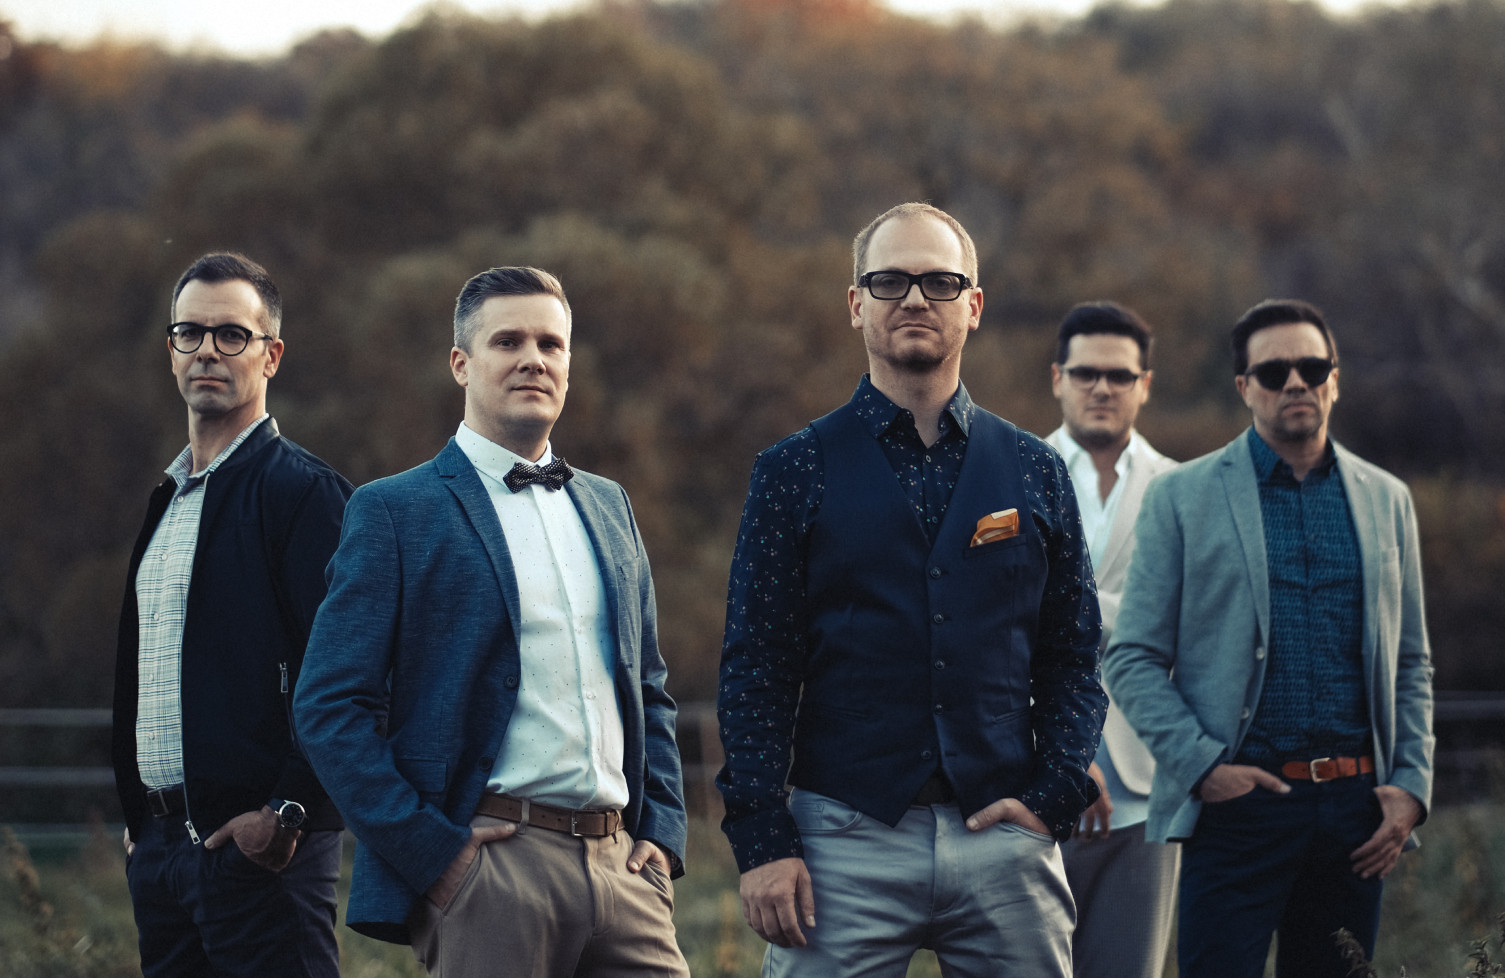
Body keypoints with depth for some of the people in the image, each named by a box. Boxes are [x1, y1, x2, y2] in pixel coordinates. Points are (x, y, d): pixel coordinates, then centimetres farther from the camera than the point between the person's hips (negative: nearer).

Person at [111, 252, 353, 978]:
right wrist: (138, 818, 16)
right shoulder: (168, 498, 18)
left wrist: (289, 810, -18)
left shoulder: (303, 492, -7)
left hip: (258, 844, -8)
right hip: (160, 848, 8)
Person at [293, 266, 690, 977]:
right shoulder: (393, 512, 0)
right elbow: (329, 707, -6)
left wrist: (662, 831, 10)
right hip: (488, 869, -5)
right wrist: (432, 853, -12)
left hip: (620, 866, 5)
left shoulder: (607, 506, 18)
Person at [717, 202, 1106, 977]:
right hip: (845, 844, -2)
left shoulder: (1034, 472, 11)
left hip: (1002, 839, 2)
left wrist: (1053, 799, -3)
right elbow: (755, 670, 1)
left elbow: (1074, 658, 12)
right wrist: (761, 842, -7)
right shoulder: (795, 471, 5)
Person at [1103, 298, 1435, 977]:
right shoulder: (1181, 499, 3)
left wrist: (1412, 783, 5)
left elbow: (1411, 663, 18)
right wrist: (1201, 765, -11)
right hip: (1239, 801, -3)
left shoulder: (1385, 499, 14)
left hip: (1355, 809, 3)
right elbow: (1133, 660, 1)